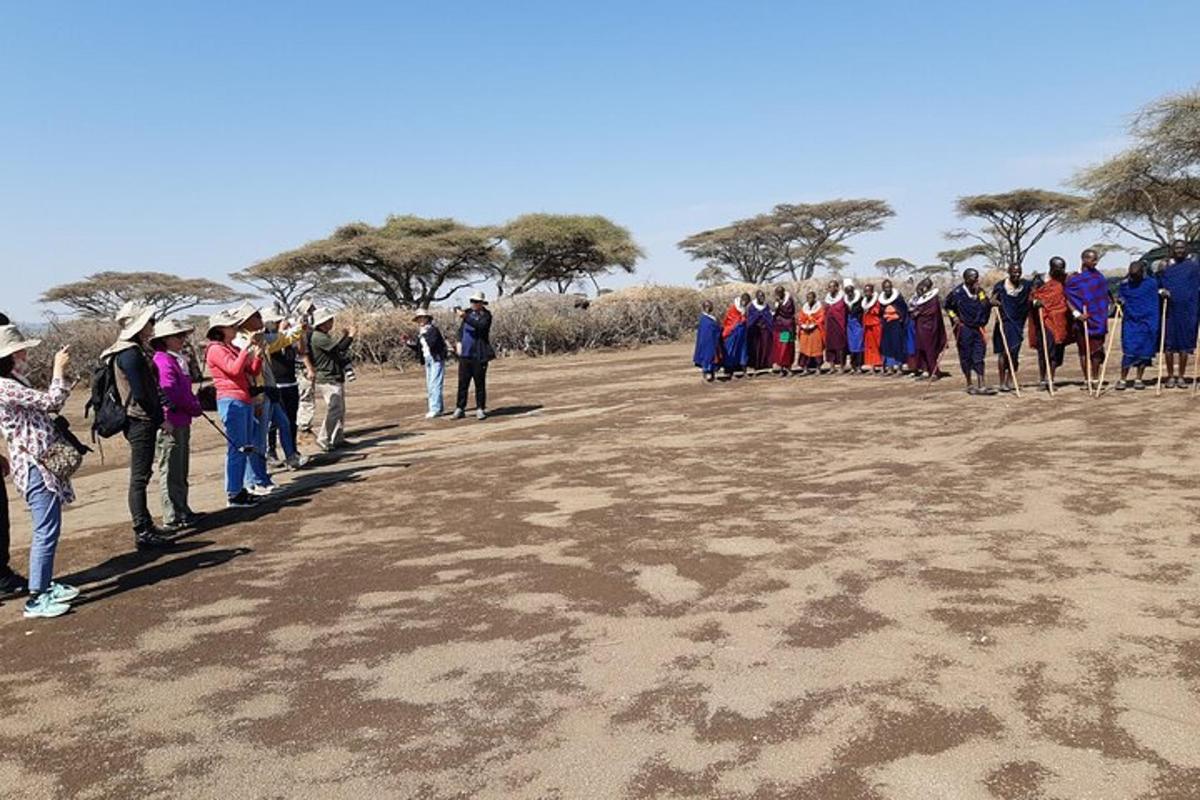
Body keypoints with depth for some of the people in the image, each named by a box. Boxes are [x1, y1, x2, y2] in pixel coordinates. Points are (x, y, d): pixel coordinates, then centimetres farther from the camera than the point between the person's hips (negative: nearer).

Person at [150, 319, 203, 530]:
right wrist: (195, 408, -10)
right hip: (170, 424, -10)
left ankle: (183, 511, 28)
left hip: (182, 423, 10)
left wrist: (194, 405, 4)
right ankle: (172, 518, 3)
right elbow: (171, 393, -22)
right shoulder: (163, 361, -15)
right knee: (171, 472, -3)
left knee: (181, 472, 18)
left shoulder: (177, 359, 17)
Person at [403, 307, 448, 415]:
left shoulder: (432, 329, -11)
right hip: (427, 360, 9)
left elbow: (432, 343, -25)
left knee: (434, 384, -12)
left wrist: (425, 334, -26)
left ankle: (435, 409, -11)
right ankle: (435, 409, 18)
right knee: (429, 386, 11)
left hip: (436, 360, -9)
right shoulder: (420, 332, 12)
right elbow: (418, 348, 13)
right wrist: (409, 343, 2)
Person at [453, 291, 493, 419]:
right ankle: (460, 408, 10)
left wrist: (465, 317, -29)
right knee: (462, 382, 5)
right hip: (465, 354, 5)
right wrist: (459, 341, 7)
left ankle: (480, 409, 10)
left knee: (480, 383, 2)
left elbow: (480, 326, -24)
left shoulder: (486, 315, -5)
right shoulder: (467, 312, 11)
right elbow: (461, 329, 21)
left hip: (479, 355, -5)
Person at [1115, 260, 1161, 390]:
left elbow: (1155, 304, 7)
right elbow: (1120, 298, 18)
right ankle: (1123, 379, -1)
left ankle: (1139, 379, 13)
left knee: (1144, 352, 3)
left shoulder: (1152, 283, 0)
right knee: (1128, 352, -6)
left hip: (1146, 322, 0)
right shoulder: (1124, 284, 3)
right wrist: (1119, 301, -4)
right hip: (1129, 322, 0)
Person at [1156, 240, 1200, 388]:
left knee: (1185, 343, 1)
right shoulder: (1165, 267, 8)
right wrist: (1162, 291, -12)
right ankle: (1170, 376, 8)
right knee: (1169, 344, 0)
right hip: (1170, 311, 0)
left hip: (1188, 311, 0)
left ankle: (1181, 376, 8)